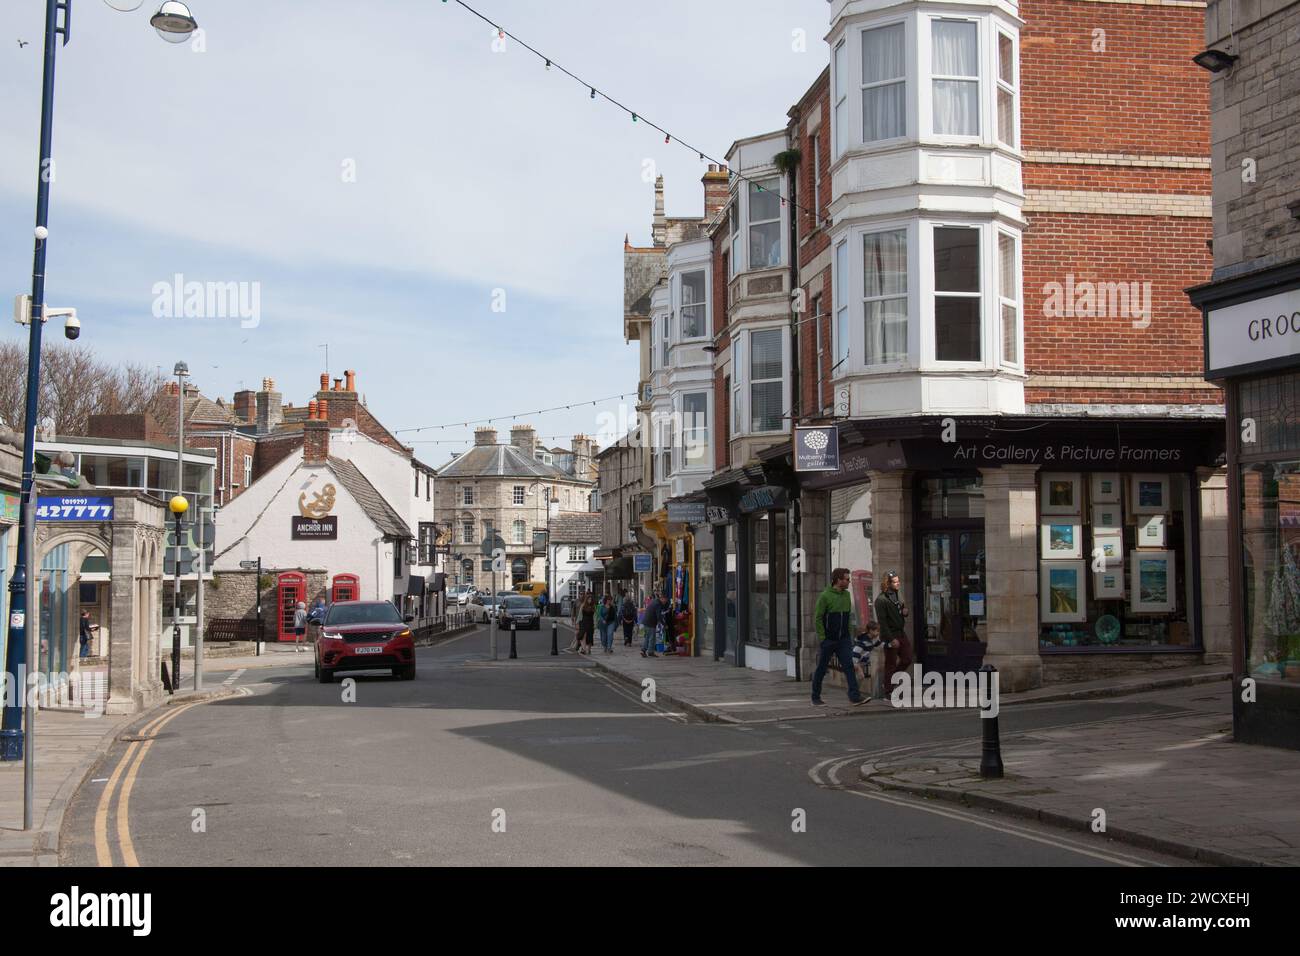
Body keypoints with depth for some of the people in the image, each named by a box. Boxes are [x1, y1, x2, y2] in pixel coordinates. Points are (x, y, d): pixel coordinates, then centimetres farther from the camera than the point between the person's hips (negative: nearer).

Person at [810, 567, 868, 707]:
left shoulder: (846, 595, 9)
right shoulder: (825, 596, -11)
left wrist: (850, 634, 9)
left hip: (844, 640, 5)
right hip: (828, 640, -5)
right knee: (821, 669, 5)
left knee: (849, 666, -6)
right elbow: (818, 617, -11)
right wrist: (822, 637, -14)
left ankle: (854, 696, -10)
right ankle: (816, 698, 16)